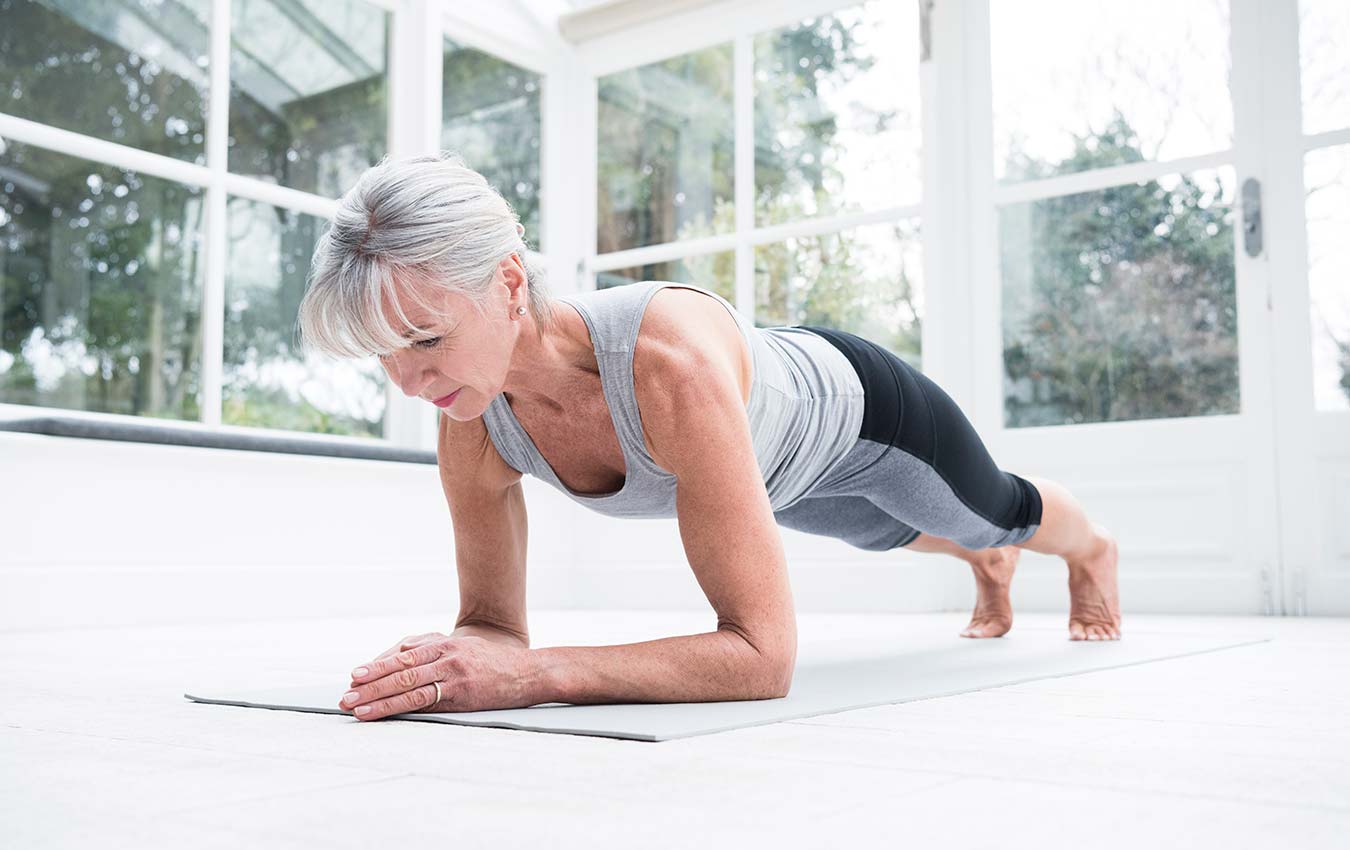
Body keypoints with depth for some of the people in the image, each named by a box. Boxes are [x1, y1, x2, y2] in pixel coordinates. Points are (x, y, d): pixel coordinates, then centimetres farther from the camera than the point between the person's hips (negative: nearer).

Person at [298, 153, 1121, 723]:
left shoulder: (672, 359, -52)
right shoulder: (473, 430, -33)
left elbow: (763, 654, -51)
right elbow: (493, 621, -19)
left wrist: (533, 673, -60)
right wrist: (452, 661, -43)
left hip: (855, 407, -5)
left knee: (1003, 512, 31)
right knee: (894, 531, 39)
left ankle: (1096, 548, 70)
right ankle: (990, 565, 77)